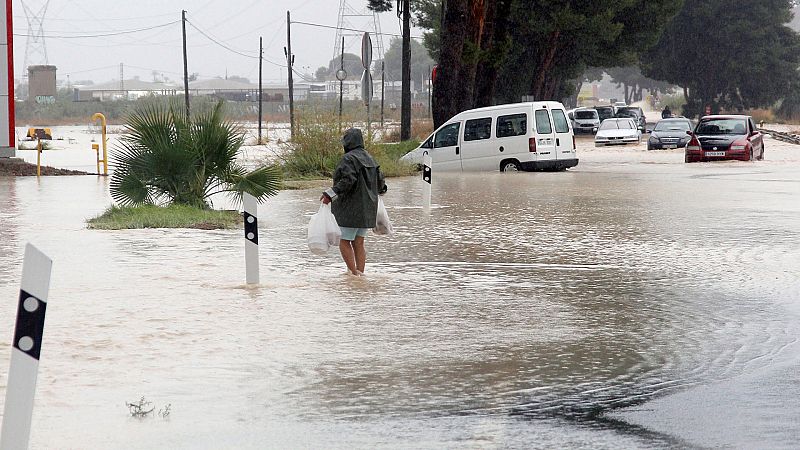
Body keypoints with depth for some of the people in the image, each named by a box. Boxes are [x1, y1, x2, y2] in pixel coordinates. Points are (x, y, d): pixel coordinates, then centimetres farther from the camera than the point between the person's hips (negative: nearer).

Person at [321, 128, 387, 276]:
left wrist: (330, 194, -28)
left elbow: (348, 180, -26)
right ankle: (360, 272, 10)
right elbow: (380, 181, 17)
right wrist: (381, 189, 40)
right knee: (359, 243, 12)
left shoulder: (348, 159, -14)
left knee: (344, 241, -3)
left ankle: (353, 272, -9)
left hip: (350, 208, -8)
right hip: (367, 208, 8)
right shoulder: (369, 158, 12)